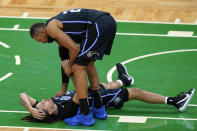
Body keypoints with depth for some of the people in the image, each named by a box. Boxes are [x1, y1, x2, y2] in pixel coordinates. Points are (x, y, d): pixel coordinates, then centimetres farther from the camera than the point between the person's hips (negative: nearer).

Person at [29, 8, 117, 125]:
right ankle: (99, 108, 31)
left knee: (78, 68, -2)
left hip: (98, 26, -10)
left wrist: (69, 66, 15)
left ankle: (86, 114, -1)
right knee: (88, 63, 26)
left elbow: (74, 49, -5)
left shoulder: (50, 27, 1)